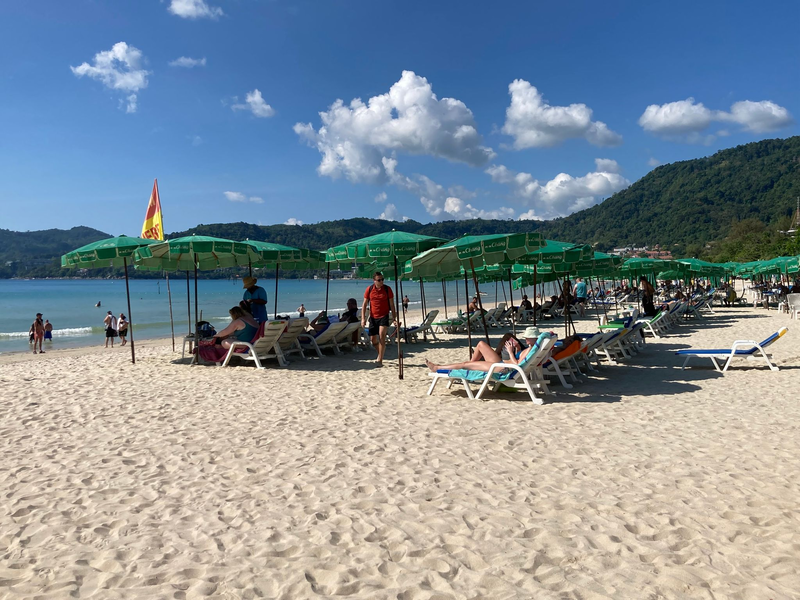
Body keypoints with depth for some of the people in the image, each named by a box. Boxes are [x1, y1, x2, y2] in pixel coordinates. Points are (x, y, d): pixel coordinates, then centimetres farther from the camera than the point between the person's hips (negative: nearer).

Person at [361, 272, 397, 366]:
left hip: (384, 316, -3)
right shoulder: (369, 289, 0)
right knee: (373, 339, 8)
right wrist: (363, 318, -2)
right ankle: (381, 353, 36)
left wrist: (394, 317, 0)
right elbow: (364, 304, 5)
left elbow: (391, 304, 3)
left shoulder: (387, 289, -3)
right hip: (373, 317, 3)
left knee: (382, 336, -17)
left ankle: (380, 360, -13)